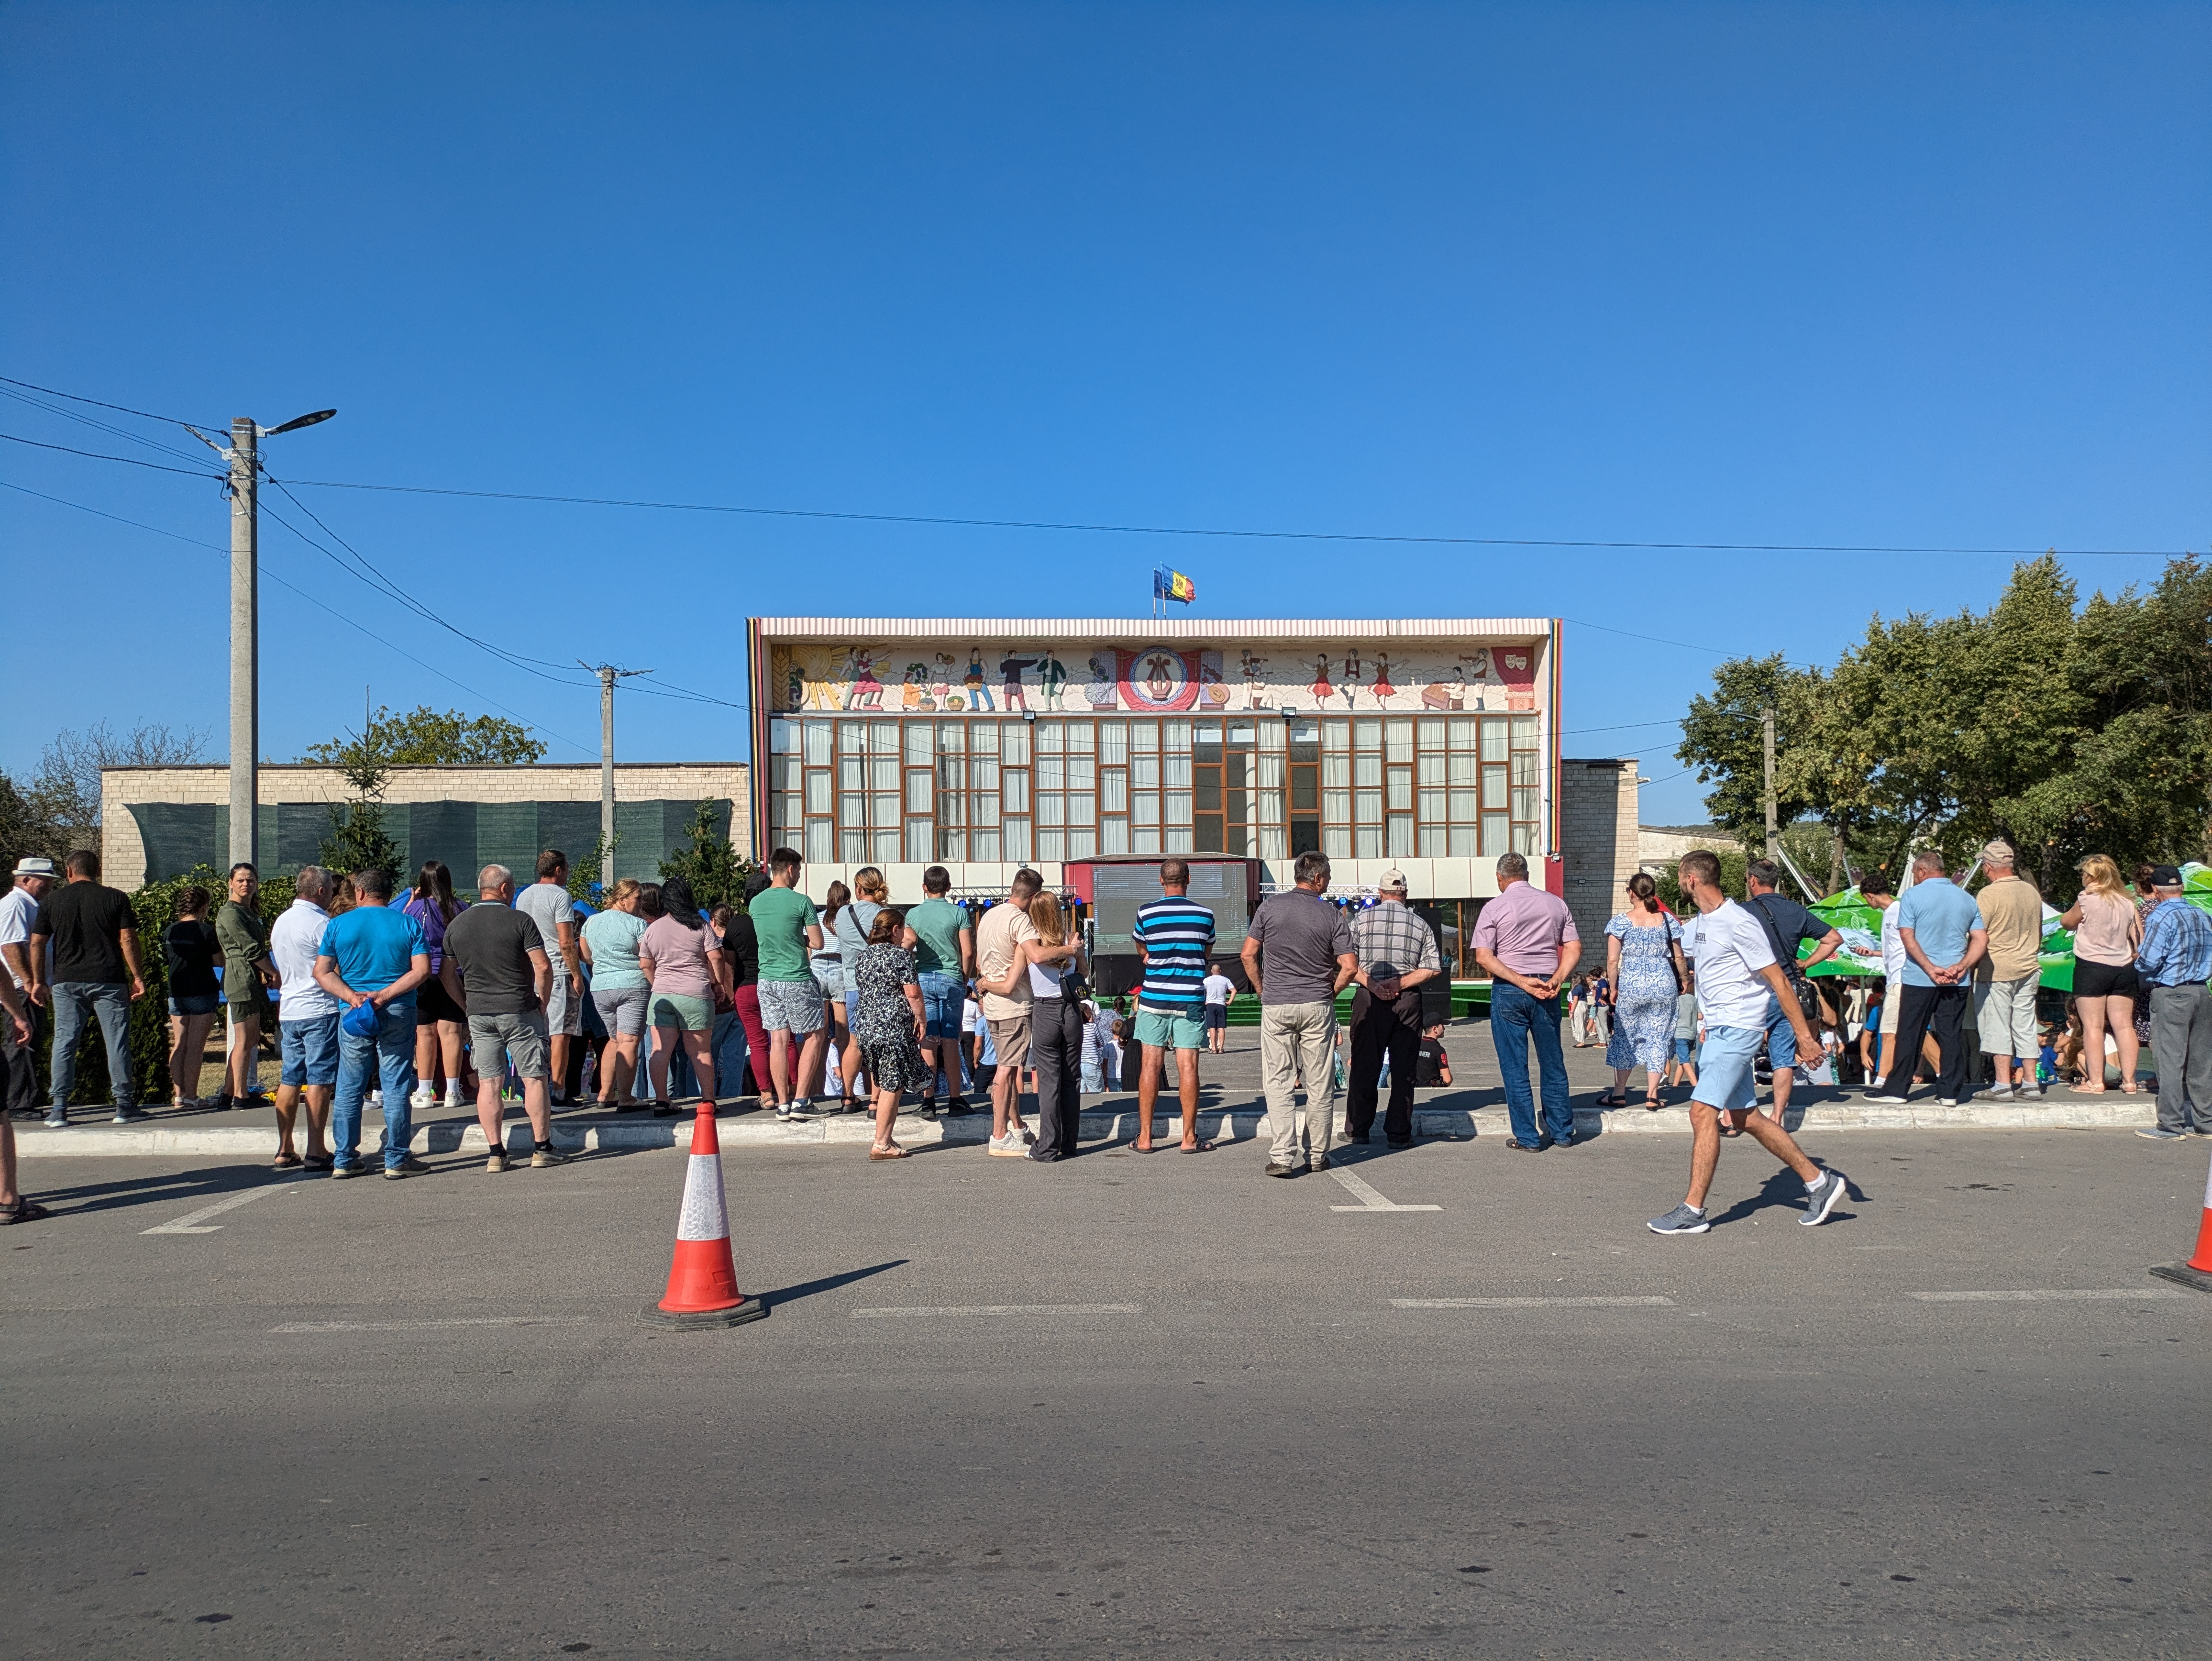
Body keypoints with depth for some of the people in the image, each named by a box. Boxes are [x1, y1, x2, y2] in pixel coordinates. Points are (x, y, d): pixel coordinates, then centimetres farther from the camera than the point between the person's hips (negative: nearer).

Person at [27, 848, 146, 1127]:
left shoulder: (52, 901, 6)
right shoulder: (116, 898, 0)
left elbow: (36, 944, 6)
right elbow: (128, 940, -5)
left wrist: (38, 981, 13)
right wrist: (138, 976, 0)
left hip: (67, 982, 2)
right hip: (109, 981, -1)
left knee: (64, 1042, 6)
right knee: (117, 1042, 3)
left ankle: (58, 1109, 3)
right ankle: (124, 1106, 5)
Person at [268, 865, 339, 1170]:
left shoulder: (280, 922, 14)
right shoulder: (321, 923, -12)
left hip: (288, 1011, 8)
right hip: (320, 1010, -8)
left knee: (289, 1080, 9)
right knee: (318, 1081, -5)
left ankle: (285, 1151, 11)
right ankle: (316, 1153, -5)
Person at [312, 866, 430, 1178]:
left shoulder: (337, 925, 4)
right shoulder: (408, 924, 1)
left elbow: (321, 972, -1)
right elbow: (422, 970, -8)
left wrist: (351, 996, -10)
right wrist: (384, 996, -11)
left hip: (352, 1013, 1)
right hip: (398, 1012, -1)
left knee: (349, 1090, 9)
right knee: (396, 1088, 2)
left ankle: (345, 1161, 14)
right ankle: (397, 1160, 4)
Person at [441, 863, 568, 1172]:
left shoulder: (456, 925, 7)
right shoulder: (521, 920, -8)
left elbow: (447, 974, 12)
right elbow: (543, 966, -13)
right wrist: (542, 1004, -1)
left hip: (478, 1014, 4)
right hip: (519, 1012, -4)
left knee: (488, 1083, 6)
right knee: (535, 1079, 3)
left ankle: (495, 1152, 5)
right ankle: (542, 1148, 6)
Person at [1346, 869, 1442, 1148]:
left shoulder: (1362, 918, 2)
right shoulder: (1420, 925, 6)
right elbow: (1433, 968, -1)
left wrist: (1372, 985, -10)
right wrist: (1400, 983, -6)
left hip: (1370, 999, -1)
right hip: (1408, 1000, 1)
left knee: (1364, 1066, 7)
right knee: (1404, 1069, 6)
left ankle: (1357, 1130, 12)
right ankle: (1398, 1133, 6)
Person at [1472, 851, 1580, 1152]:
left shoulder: (1495, 907, -4)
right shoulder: (1556, 904, 7)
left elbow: (1483, 958, -12)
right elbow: (1574, 949, 3)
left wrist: (1522, 981, -14)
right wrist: (1556, 980, -5)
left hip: (1508, 991, -3)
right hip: (1547, 990, 4)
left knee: (1515, 1067, 3)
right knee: (1553, 1064, 14)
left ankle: (1528, 1138, 5)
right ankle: (1562, 1132, 21)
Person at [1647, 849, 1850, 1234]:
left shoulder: (1739, 923, -17)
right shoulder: (1704, 919, 11)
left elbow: (1779, 982, -15)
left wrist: (1804, 1034, -15)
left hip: (1737, 1030, -10)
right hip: (1718, 1030, 10)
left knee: (1703, 1112, -13)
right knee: (1746, 1118, 12)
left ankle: (1693, 1211, -8)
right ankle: (1819, 1181, 23)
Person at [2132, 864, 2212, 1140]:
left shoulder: (2160, 917, -12)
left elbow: (2148, 961, -17)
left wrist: (2137, 963, 4)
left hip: (2170, 995, -7)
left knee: (2170, 1059, -4)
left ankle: (2171, 1124, -3)